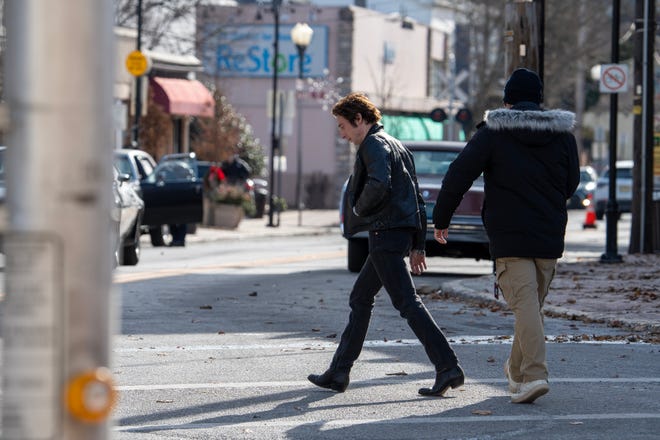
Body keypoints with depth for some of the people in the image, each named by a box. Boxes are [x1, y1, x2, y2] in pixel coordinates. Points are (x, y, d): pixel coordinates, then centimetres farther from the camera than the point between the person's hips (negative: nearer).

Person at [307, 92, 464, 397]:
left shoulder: (374, 144, -8)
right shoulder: (397, 146, 23)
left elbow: (379, 185, -27)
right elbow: (417, 198, 22)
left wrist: (358, 210, -8)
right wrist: (418, 245, 20)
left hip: (386, 233, -11)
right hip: (403, 233, 11)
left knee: (407, 303, -13)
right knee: (360, 299, 17)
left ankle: (448, 368, -20)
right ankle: (338, 373, 22)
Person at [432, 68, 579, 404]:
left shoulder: (493, 132, -3)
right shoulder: (562, 133, 7)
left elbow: (458, 175, -6)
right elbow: (572, 182, 16)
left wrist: (441, 219, 5)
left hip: (509, 236, -4)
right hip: (550, 236, 4)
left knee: (524, 303, -10)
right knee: (534, 303, 16)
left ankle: (534, 375, -23)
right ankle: (517, 370, 28)